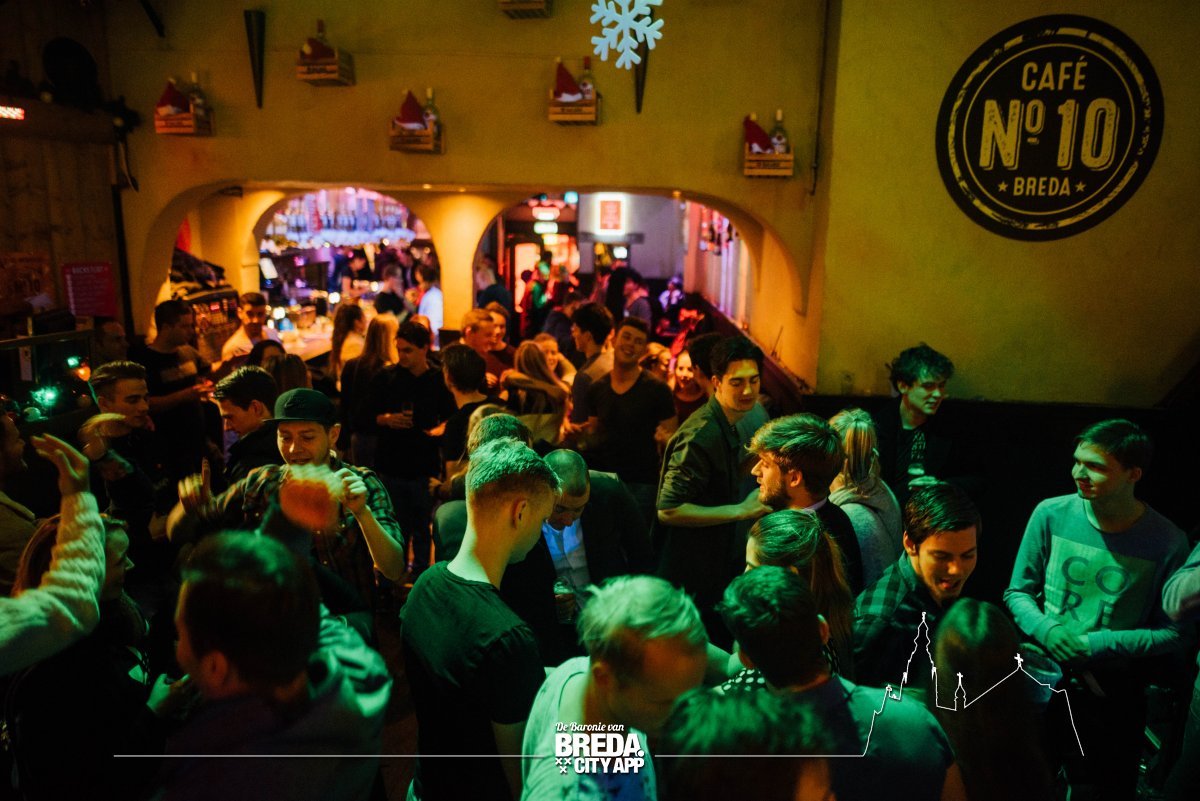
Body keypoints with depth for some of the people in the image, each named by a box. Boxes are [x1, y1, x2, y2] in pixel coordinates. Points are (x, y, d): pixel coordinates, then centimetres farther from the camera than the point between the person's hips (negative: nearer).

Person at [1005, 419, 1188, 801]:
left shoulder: (1167, 542, -16)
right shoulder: (1051, 514, -13)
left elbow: (1171, 633, -8)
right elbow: (1018, 592, -4)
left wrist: (1097, 644, -20)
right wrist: (1046, 630, -22)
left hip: (1114, 693, -1)